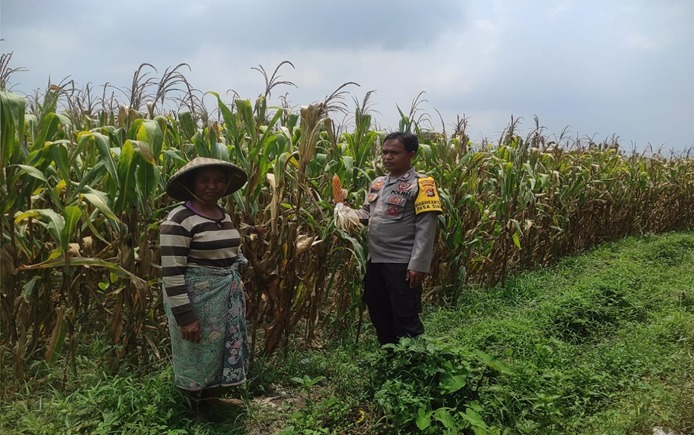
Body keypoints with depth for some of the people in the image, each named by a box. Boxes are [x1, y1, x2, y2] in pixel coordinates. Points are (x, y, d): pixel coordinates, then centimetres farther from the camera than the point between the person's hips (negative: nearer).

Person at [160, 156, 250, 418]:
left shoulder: (224, 216, 6)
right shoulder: (179, 220, -19)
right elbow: (171, 272, -21)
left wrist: (238, 290, 18)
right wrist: (185, 317, -22)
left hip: (226, 297, 8)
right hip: (196, 297, -8)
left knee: (221, 350, 20)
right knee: (197, 356, 9)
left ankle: (213, 400, 40)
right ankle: (198, 412, 29)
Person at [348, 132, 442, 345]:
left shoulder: (421, 184, -11)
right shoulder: (377, 183, 12)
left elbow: (426, 228, -15)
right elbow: (366, 213, 19)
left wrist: (418, 265, -20)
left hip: (403, 264, -8)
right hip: (375, 261, 8)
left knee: (405, 319, 1)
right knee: (379, 315, 19)